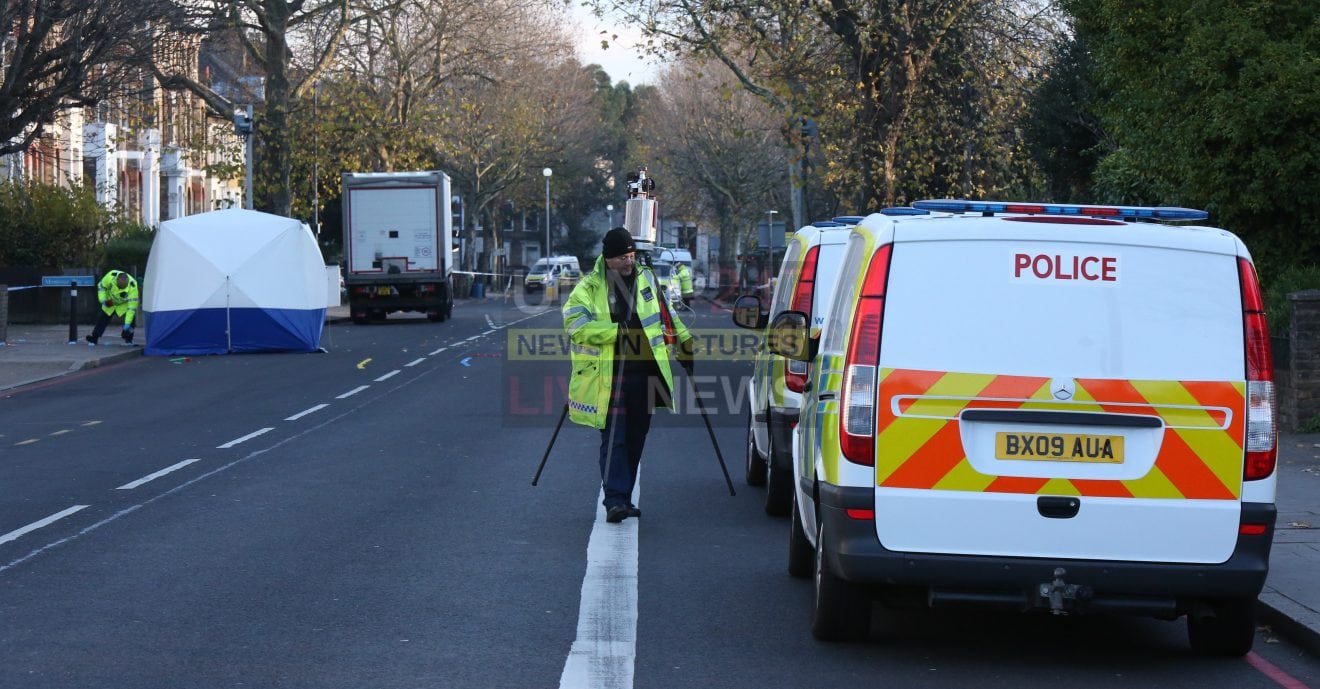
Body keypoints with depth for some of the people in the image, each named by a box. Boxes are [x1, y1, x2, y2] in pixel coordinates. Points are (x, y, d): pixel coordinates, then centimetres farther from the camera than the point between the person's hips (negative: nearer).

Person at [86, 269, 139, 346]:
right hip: (110, 302, 2)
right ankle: (93, 338, 16)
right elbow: (101, 286, -12)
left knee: (131, 318, -19)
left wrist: (127, 324, -39)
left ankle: (128, 340, -3)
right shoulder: (111, 276, -35)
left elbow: (132, 305, -37)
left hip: (124, 304, -2)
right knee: (102, 319, 4)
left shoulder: (133, 286, -39)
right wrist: (102, 299, -22)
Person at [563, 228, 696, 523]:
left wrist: (685, 347, 24)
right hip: (608, 375, -5)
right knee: (614, 439, -11)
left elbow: (667, 318, 23)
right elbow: (576, 324, -15)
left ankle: (623, 499, 19)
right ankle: (615, 501, -13)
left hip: (644, 373, 5)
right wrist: (617, 331, -20)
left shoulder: (647, 279, 12)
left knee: (635, 439, 9)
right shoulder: (589, 286, -3)